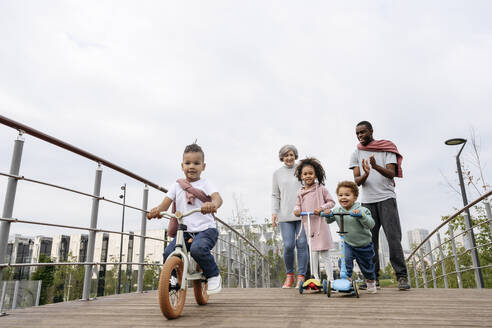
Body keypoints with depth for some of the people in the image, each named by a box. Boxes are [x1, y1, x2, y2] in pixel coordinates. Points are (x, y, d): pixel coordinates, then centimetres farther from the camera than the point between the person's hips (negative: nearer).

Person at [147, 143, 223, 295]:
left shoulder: (205, 184, 3)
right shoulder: (177, 185, 12)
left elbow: (217, 198, -15)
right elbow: (165, 204, 4)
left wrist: (212, 204, -40)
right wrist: (157, 210, -21)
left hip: (206, 229, -4)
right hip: (184, 231, 4)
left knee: (197, 248, -31)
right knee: (168, 253, -16)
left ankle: (213, 275, -6)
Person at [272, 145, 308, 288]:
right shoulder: (277, 173, 11)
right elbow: (275, 196, 12)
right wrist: (274, 212, 2)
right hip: (285, 216, 0)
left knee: (302, 244, -3)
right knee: (288, 245, -6)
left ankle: (301, 276, 9)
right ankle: (289, 275, 14)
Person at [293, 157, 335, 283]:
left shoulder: (321, 188, -3)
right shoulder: (300, 191, 9)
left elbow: (331, 202, 0)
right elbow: (298, 204, 18)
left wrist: (322, 208, -16)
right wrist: (296, 210, -4)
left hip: (320, 225, -4)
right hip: (307, 225, 4)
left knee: (324, 255, 1)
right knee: (313, 254, 11)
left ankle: (330, 280, 10)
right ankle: (315, 279, 21)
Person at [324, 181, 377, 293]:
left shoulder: (362, 210, -19)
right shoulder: (337, 210, -7)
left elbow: (371, 225, -27)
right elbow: (328, 221, 5)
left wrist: (361, 215, -42)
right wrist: (327, 214, -17)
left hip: (364, 245, -2)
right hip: (348, 243, 2)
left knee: (366, 266, 15)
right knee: (345, 260, -25)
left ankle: (371, 281, 43)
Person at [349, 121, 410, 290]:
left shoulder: (386, 149, 8)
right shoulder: (356, 154, 13)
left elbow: (392, 173, -5)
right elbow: (356, 181, 4)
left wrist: (376, 166, -25)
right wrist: (365, 174, -20)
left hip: (386, 198, -2)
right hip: (367, 201, 2)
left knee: (393, 237, -9)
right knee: (370, 239, 0)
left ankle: (402, 276, -3)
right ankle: (373, 277, 6)